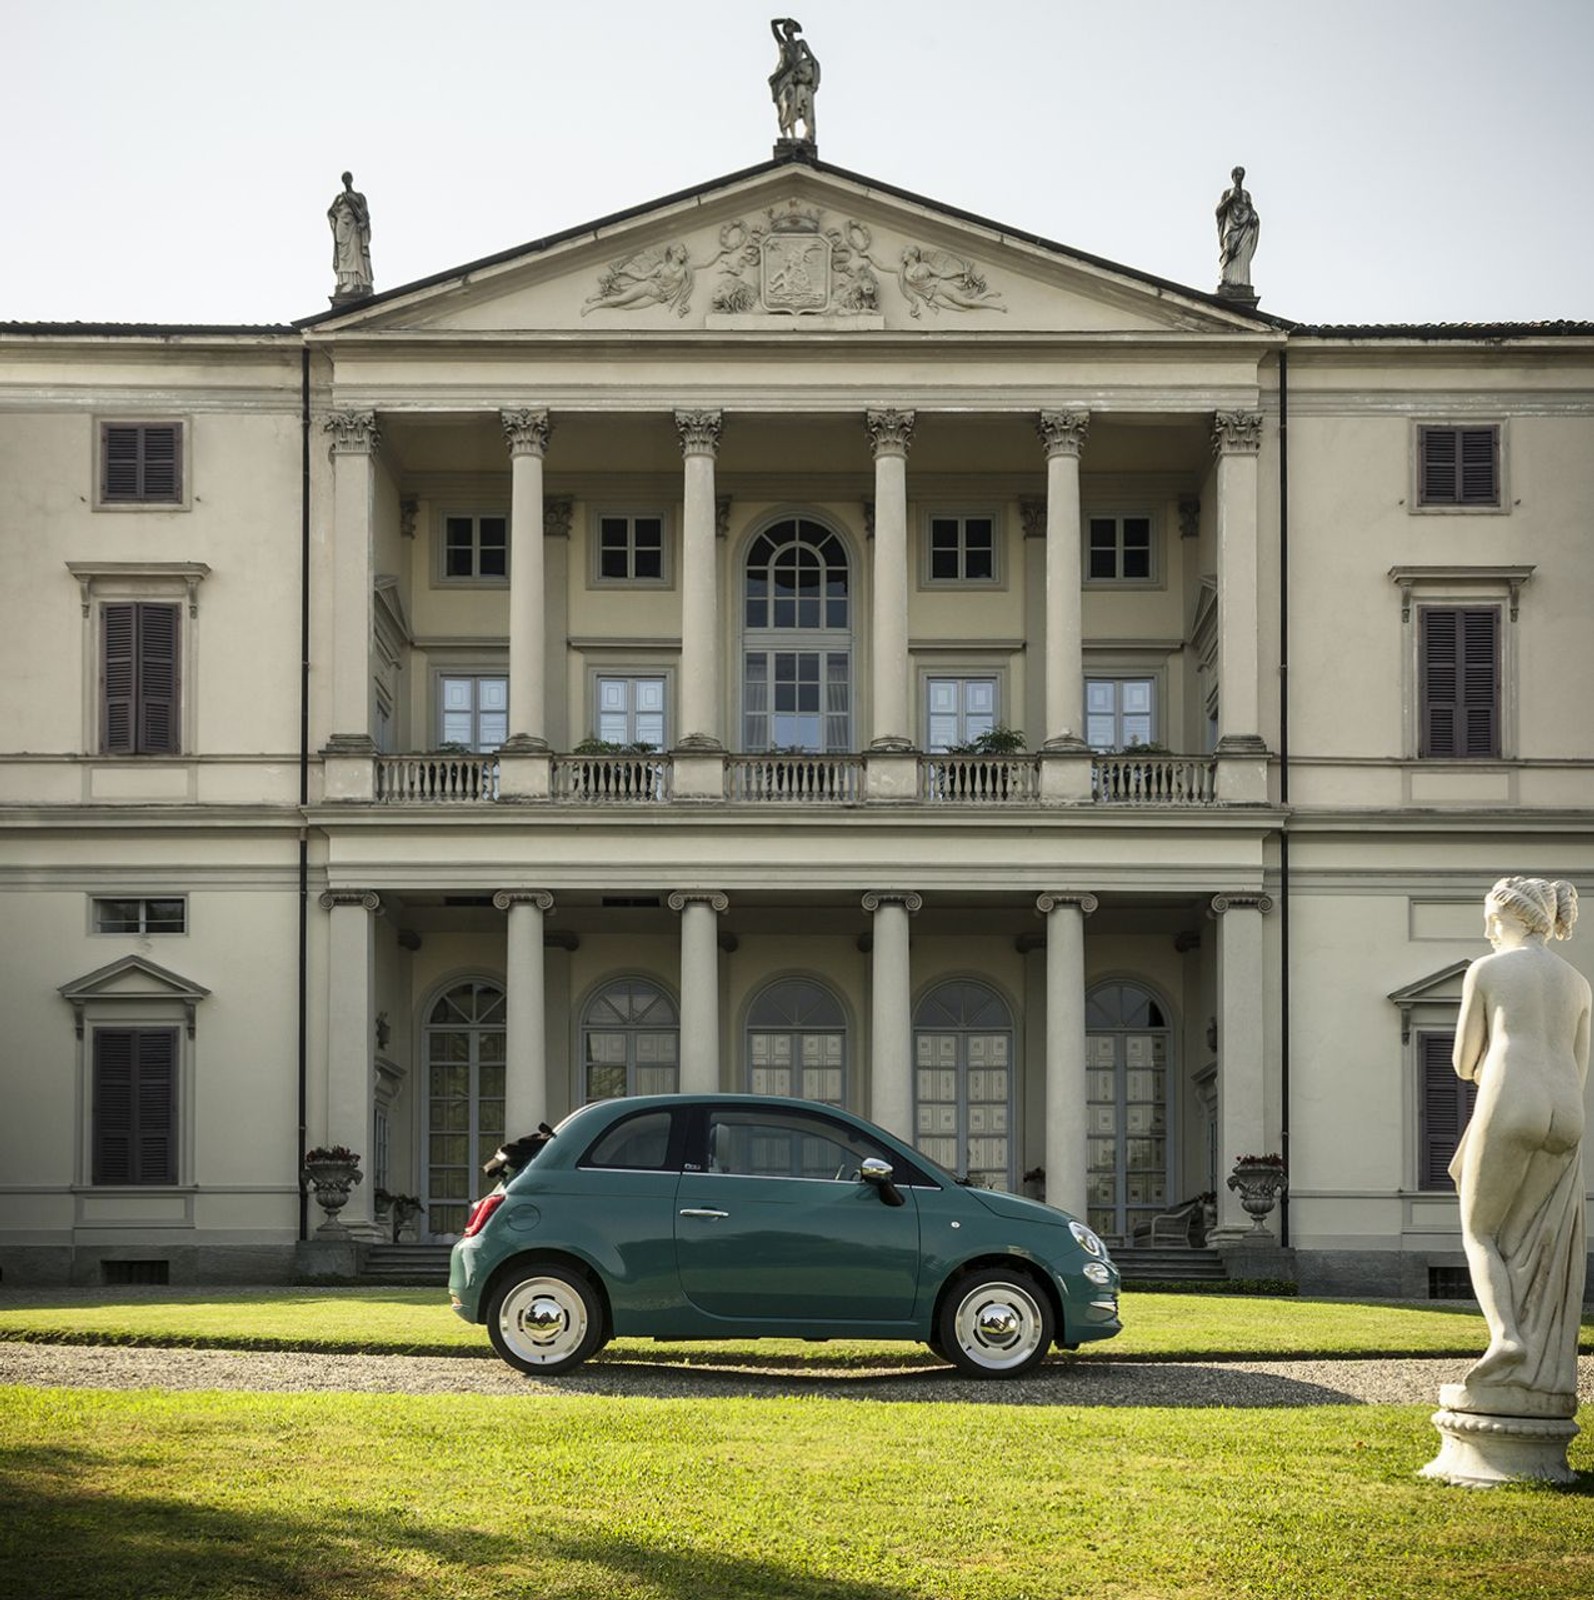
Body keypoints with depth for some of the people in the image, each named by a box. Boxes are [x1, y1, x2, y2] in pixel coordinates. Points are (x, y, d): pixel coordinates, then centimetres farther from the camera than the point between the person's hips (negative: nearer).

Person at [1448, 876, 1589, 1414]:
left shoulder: (1485, 971, 6)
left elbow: (1465, 1063, 10)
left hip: (1508, 1112, -5)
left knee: (1481, 1235, 7)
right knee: (1541, 1256, 5)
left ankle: (1507, 1342, -16)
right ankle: (1544, 1385, -2)